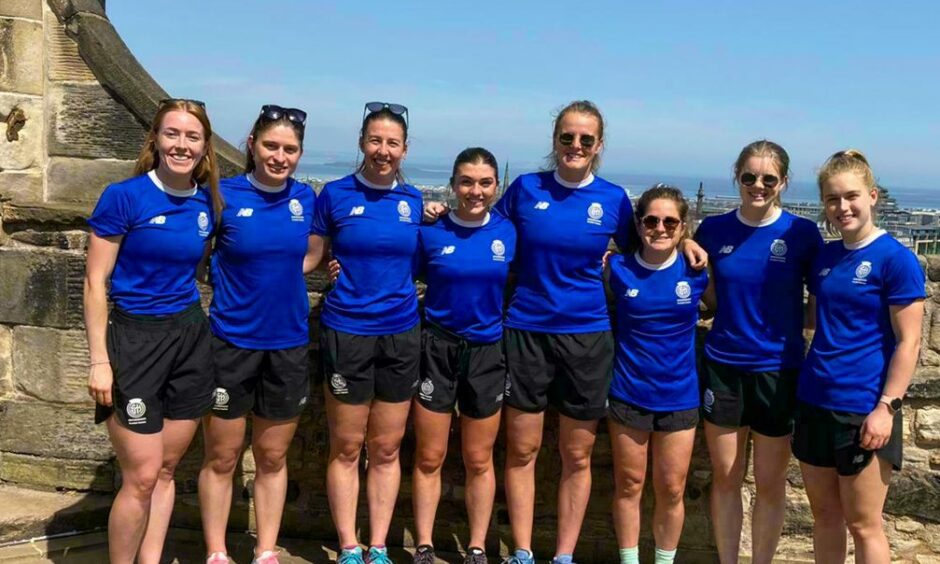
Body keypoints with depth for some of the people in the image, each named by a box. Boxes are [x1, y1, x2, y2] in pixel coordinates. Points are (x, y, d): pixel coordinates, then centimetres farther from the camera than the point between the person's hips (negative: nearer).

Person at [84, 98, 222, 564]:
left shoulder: (207, 203, 3)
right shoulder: (123, 197, -11)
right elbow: (95, 283, -10)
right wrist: (99, 360, -13)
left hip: (191, 338, 5)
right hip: (135, 338, -5)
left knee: (166, 469, 13)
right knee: (141, 477, -2)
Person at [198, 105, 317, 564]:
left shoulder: (306, 198, 2)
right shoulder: (224, 195, -8)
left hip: (289, 345, 3)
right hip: (231, 342, -3)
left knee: (273, 458, 13)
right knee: (221, 458, 8)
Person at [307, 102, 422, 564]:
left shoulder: (414, 201, 6)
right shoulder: (335, 194, -3)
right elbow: (309, 256, 2)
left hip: (400, 334, 3)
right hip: (347, 332, -3)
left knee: (386, 449, 10)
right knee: (346, 448, 6)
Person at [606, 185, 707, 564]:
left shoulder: (697, 270, -5)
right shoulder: (618, 268, -6)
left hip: (680, 397, 1)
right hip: (628, 395, 0)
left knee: (671, 490, 10)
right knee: (629, 485, 11)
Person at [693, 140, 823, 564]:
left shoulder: (802, 233, -6)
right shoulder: (713, 229, 0)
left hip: (778, 371, -2)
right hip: (723, 367, 2)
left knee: (770, 483, 10)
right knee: (725, 478, 11)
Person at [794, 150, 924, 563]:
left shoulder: (896, 259, -10)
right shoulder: (824, 257, 8)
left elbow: (908, 342, -12)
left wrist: (886, 407, -17)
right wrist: (806, 394, 12)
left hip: (864, 410, -6)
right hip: (814, 403, 6)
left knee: (863, 524, 5)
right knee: (824, 515, 16)